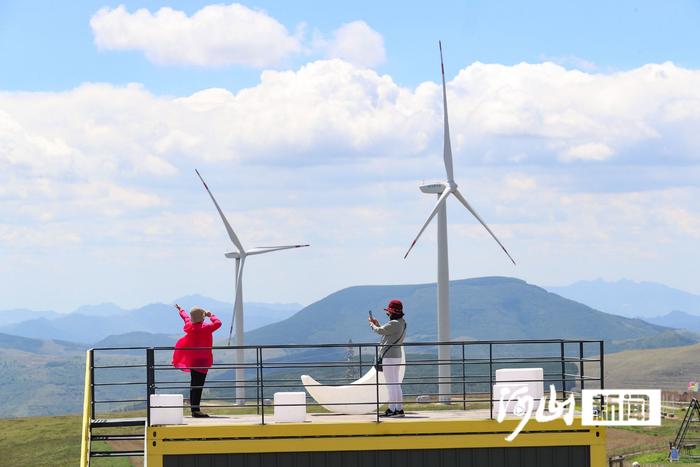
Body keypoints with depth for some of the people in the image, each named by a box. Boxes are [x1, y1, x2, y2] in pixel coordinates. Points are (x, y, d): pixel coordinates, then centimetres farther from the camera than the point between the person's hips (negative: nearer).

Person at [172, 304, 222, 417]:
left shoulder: (189, 326, 5)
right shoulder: (204, 328, -18)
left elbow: (185, 317, 27)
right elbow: (218, 323, -27)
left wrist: (181, 310, 48)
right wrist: (211, 315, -9)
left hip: (192, 360, 9)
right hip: (201, 360, -9)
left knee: (194, 384, 15)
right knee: (198, 385, -10)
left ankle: (193, 408, 21)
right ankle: (196, 410, -13)